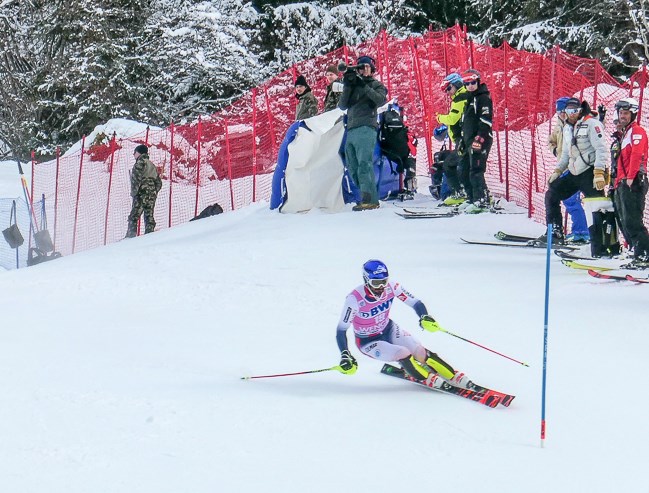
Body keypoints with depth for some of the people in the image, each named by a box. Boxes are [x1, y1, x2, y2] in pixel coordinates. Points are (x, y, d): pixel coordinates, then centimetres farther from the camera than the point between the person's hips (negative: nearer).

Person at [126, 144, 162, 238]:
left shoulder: (140, 163, -2)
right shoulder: (152, 165, 23)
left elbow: (137, 178, -15)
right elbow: (159, 183, 23)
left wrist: (134, 192, -14)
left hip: (142, 193, -8)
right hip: (152, 194, 8)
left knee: (134, 216, -10)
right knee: (149, 216, 5)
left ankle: (131, 235, -20)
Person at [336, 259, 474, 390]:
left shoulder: (391, 288, -20)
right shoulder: (355, 299, -30)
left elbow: (415, 303, -11)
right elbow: (341, 330, -23)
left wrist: (425, 318, -32)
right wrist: (345, 357, -31)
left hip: (389, 330, 4)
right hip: (368, 342, -4)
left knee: (420, 352, -13)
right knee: (404, 354, -24)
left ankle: (454, 377, 1)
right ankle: (426, 378, 1)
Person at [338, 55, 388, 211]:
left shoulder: (376, 85, 10)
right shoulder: (353, 86, 22)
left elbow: (381, 100, -9)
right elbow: (342, 106, 10)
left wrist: (365, 86, -12)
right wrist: (347, 86, -1)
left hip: (366, 129, -7)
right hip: (351, 131, 7)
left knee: (364, 163, -18)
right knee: (353, 167, 4)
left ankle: (370, 199, -23)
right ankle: (367, 197, 8)